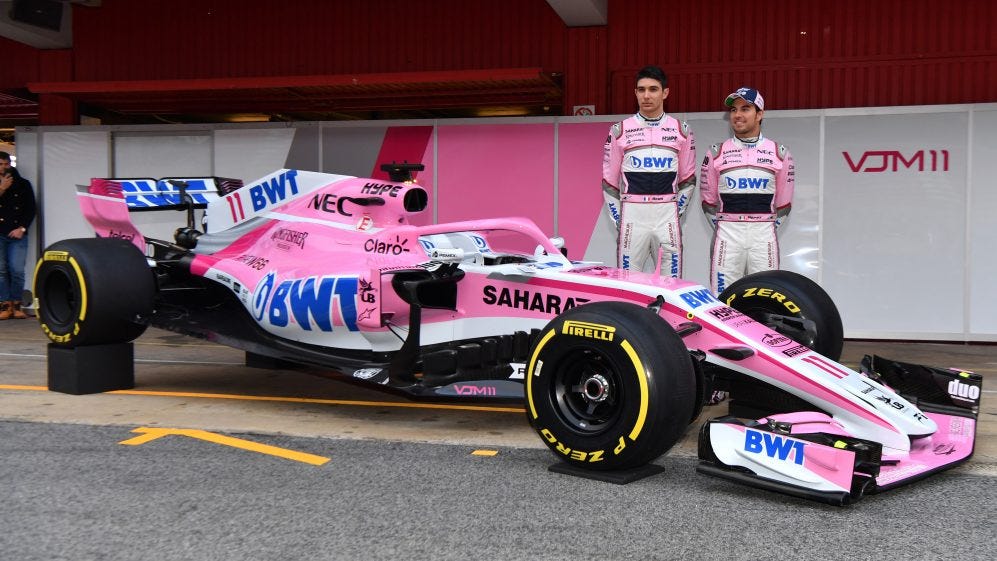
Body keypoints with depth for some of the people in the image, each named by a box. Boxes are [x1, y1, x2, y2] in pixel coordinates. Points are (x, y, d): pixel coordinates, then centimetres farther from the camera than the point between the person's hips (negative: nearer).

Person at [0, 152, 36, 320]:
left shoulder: (23, 184, 12)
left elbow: (31, 209, 8)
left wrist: (22, 228, -3)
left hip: (17, 234, 0)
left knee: (17, 270, -9)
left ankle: (16, 305, -1)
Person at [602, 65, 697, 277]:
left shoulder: (681, 131, 8)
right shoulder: (620, 131, 6)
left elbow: (688, 179, 14)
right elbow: (609, 182, 9)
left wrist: (676, 212, 6)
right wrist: (618, 220, 4)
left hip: (667, 214, 1)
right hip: (631, 215, -1)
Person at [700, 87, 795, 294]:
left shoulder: (779, 153, 7)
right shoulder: (717, 153, 7)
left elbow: (783, 202, 11)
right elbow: (708, 199, 11)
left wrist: (768, 227, 8)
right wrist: (723, 227, 7)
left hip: (764, 237, 0)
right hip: (727, 235, 0)